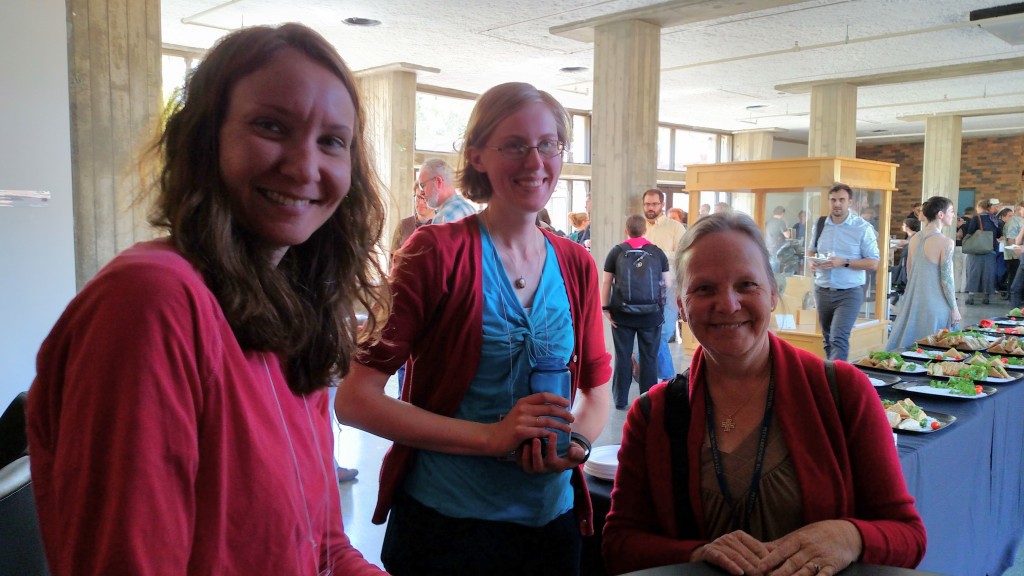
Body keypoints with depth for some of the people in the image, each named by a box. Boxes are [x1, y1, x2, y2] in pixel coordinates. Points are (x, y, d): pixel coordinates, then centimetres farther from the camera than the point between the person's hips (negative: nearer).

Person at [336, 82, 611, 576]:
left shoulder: (576, 266, 3)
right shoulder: (437, 252, -11)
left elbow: (595, 392, 11)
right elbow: (355, 399, -15)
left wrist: (573, 442, -11)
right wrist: (491, 437, -21)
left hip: (551, 518, 5)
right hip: (443, 521, -4)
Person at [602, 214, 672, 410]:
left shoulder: (616, 252, 0)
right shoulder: (657, 252, 1)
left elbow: (606, 282, -1)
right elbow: (667, 283, 3)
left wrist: (605, 307, 3)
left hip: (622, 314, 0)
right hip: (652, 315, 0)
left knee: (622, 356, 9)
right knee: (649, 357, 9)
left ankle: (620, 399, 16)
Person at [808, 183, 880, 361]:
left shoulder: (863, 228, -7)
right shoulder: (820, 225, 5)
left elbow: (873, 263, -8)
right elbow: (811, 251, 19)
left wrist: (844, 262, -21)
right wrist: (812, 261, -5)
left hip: (849, 293, -4)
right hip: (822, 291, 5)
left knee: (839, 338, -16)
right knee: (828, 339, 14)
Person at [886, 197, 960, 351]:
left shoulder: (915, 238, 6)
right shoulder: (945, 242, -13)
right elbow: (947, 280, -13)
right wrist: (954, 309, -4)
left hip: (912, 302, 7)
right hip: (934, 304, -7)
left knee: (907, 347, 12)